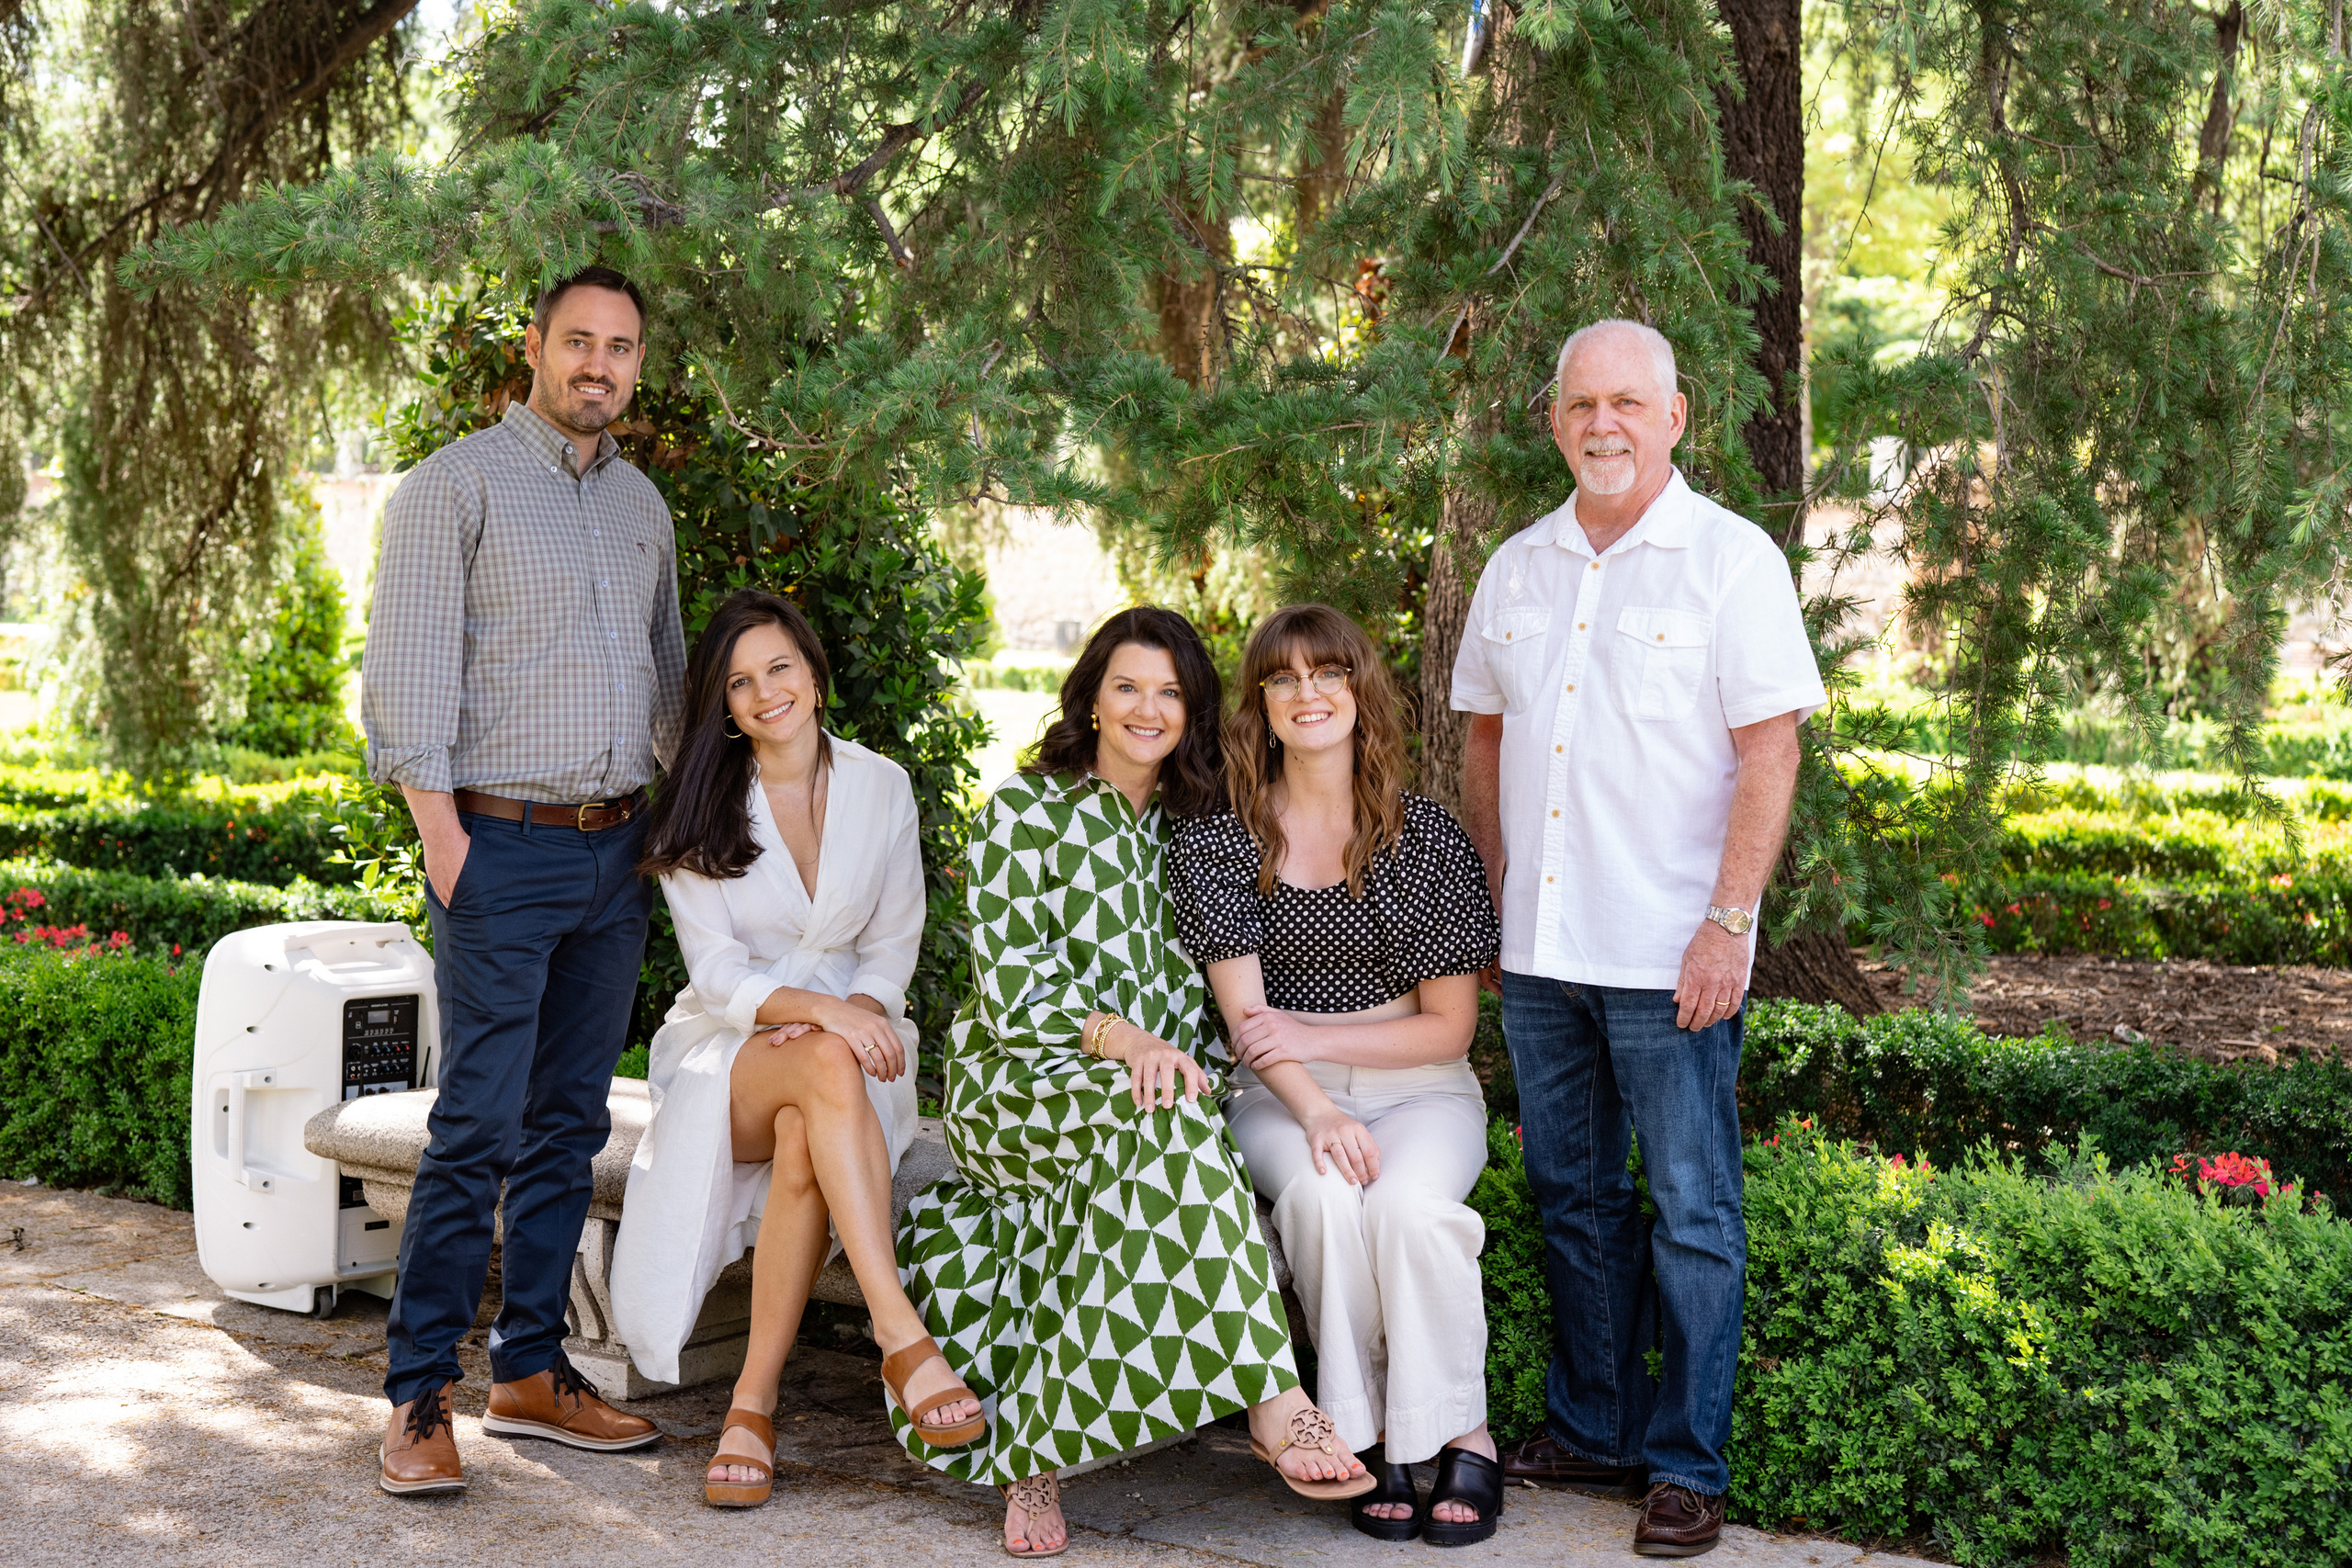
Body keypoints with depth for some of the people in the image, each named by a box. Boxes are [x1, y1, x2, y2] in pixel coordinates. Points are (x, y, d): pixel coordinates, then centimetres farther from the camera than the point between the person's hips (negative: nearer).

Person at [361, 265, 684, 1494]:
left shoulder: (641, 504, 17)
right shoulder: (456, 486, -3)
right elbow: (406, 666, -9)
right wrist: (441, 831, -16)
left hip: (616, 851, 6)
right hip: (501, 846, -6)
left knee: (571, 1122, 9)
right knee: (478, 1128, -9)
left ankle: (530, 1371, 18)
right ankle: (419, 1398, -1)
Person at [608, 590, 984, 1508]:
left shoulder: (880, 786, 5)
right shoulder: (698, 810, -1)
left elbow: (893, 947, 8)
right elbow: (715, 974, -7)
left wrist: (859, 1009, -15)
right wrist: (818, 1011, -26)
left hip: (853, 1030, 2)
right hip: (728, 1045, -2)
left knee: (804, 1143, -36)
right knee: (827, 1069, -39)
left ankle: (754, 1404, -29)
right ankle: (902, 1338, -46)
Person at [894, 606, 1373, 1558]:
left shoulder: (1199, 829, 18)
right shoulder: (1025, 811, 6)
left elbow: (1209, 996, 17)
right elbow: (1010, 976, -6)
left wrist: (1194, 1069, -6)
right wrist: (1117, 1035, -23)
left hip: (1158, 1091, 4)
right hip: (1020, 1085, -3)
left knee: (1174, 1115, -34)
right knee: (1156, 1116, -36)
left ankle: (1034, 1450, -32)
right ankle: (1274, 1403, -42)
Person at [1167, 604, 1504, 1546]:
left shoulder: (1427, 839, -1)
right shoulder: (1216, 840, 1)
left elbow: (1449, 1026, -1)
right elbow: (1243, 1011, -7)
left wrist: (1313, 1038, -13)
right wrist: (1315, 1112, -24)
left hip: (1419, 1087, 0)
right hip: (1279, 1094, 0)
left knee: (1406, 1202, -32)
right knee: (1322, 1192, -33)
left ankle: (1463, 1436, -15)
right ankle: (1366, 1438, -18)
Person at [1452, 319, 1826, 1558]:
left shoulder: (1732, 559, -5)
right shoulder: (1517, 570, 11)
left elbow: (1769, 752, -10)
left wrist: (1727, 922, -16)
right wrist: (1490, 898, 12)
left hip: (1669, 953, -5)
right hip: (1539, 948, 6)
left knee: (1690, 1210, 2)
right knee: (1571, 1196, 14)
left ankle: (1687, 1465, 12)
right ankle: (1589, 1429, 27)